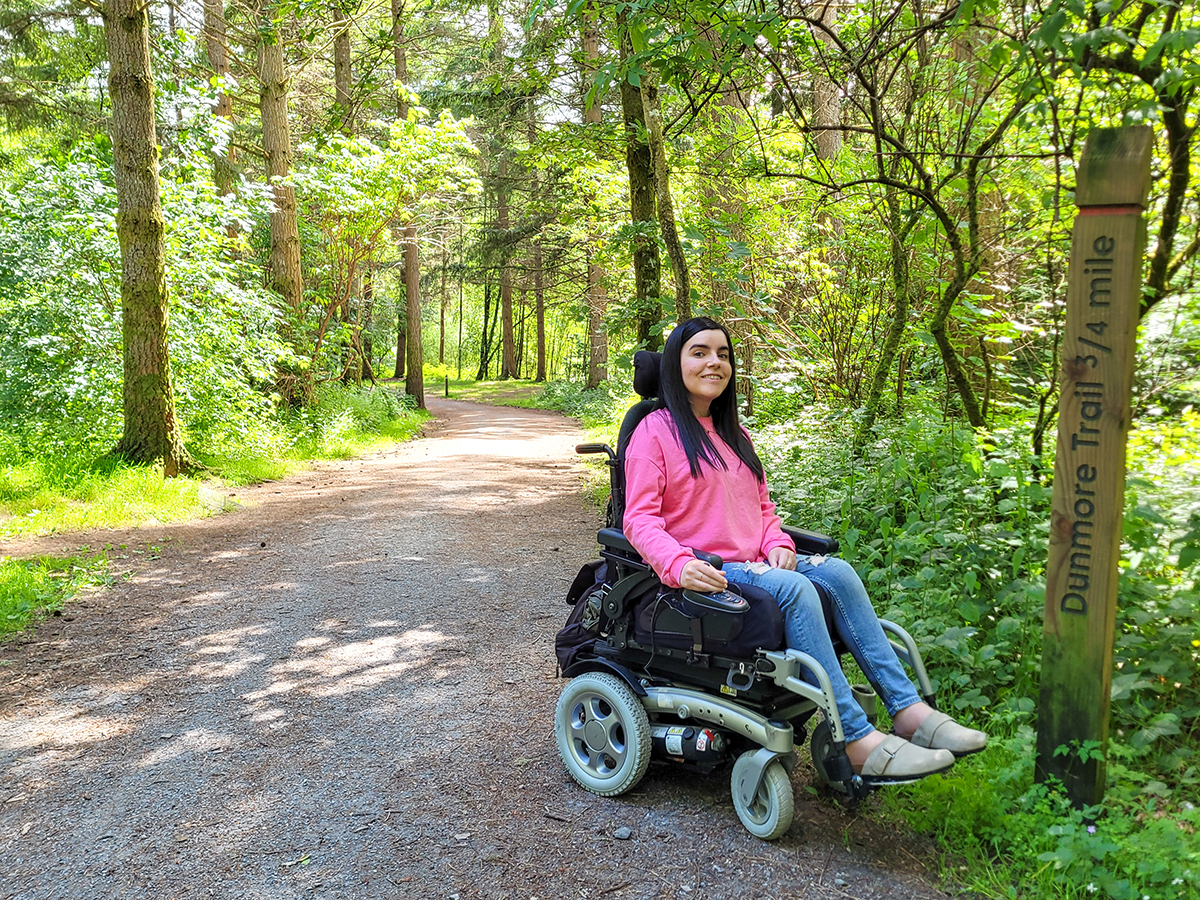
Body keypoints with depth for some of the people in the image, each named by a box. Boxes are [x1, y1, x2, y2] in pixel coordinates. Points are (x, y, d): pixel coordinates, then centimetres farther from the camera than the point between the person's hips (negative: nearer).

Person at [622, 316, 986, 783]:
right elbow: (639, 519, -10)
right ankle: (858, 740, -33)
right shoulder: (654, 432, -2)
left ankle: (908, 709, -23)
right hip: (701, 574, -7)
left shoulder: (735, 436, 23)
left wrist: (777, 544, -1)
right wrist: (679, 565, -29)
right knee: (794, 588, -31)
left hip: (752, 565, 7)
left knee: (836, 572, -19)